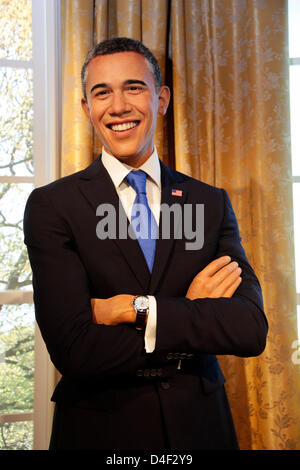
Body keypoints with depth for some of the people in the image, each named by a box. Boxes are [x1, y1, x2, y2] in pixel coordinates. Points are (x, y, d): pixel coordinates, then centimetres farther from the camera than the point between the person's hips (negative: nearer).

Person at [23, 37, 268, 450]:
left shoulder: (212, 203, -2)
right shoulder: (51, 206, -10)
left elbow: (252, 330, -12)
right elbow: (74, 351, -19)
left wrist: (136, 309, -20)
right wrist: (192, 314, -15)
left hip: (201, 429, 3)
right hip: (98, 430, -2)